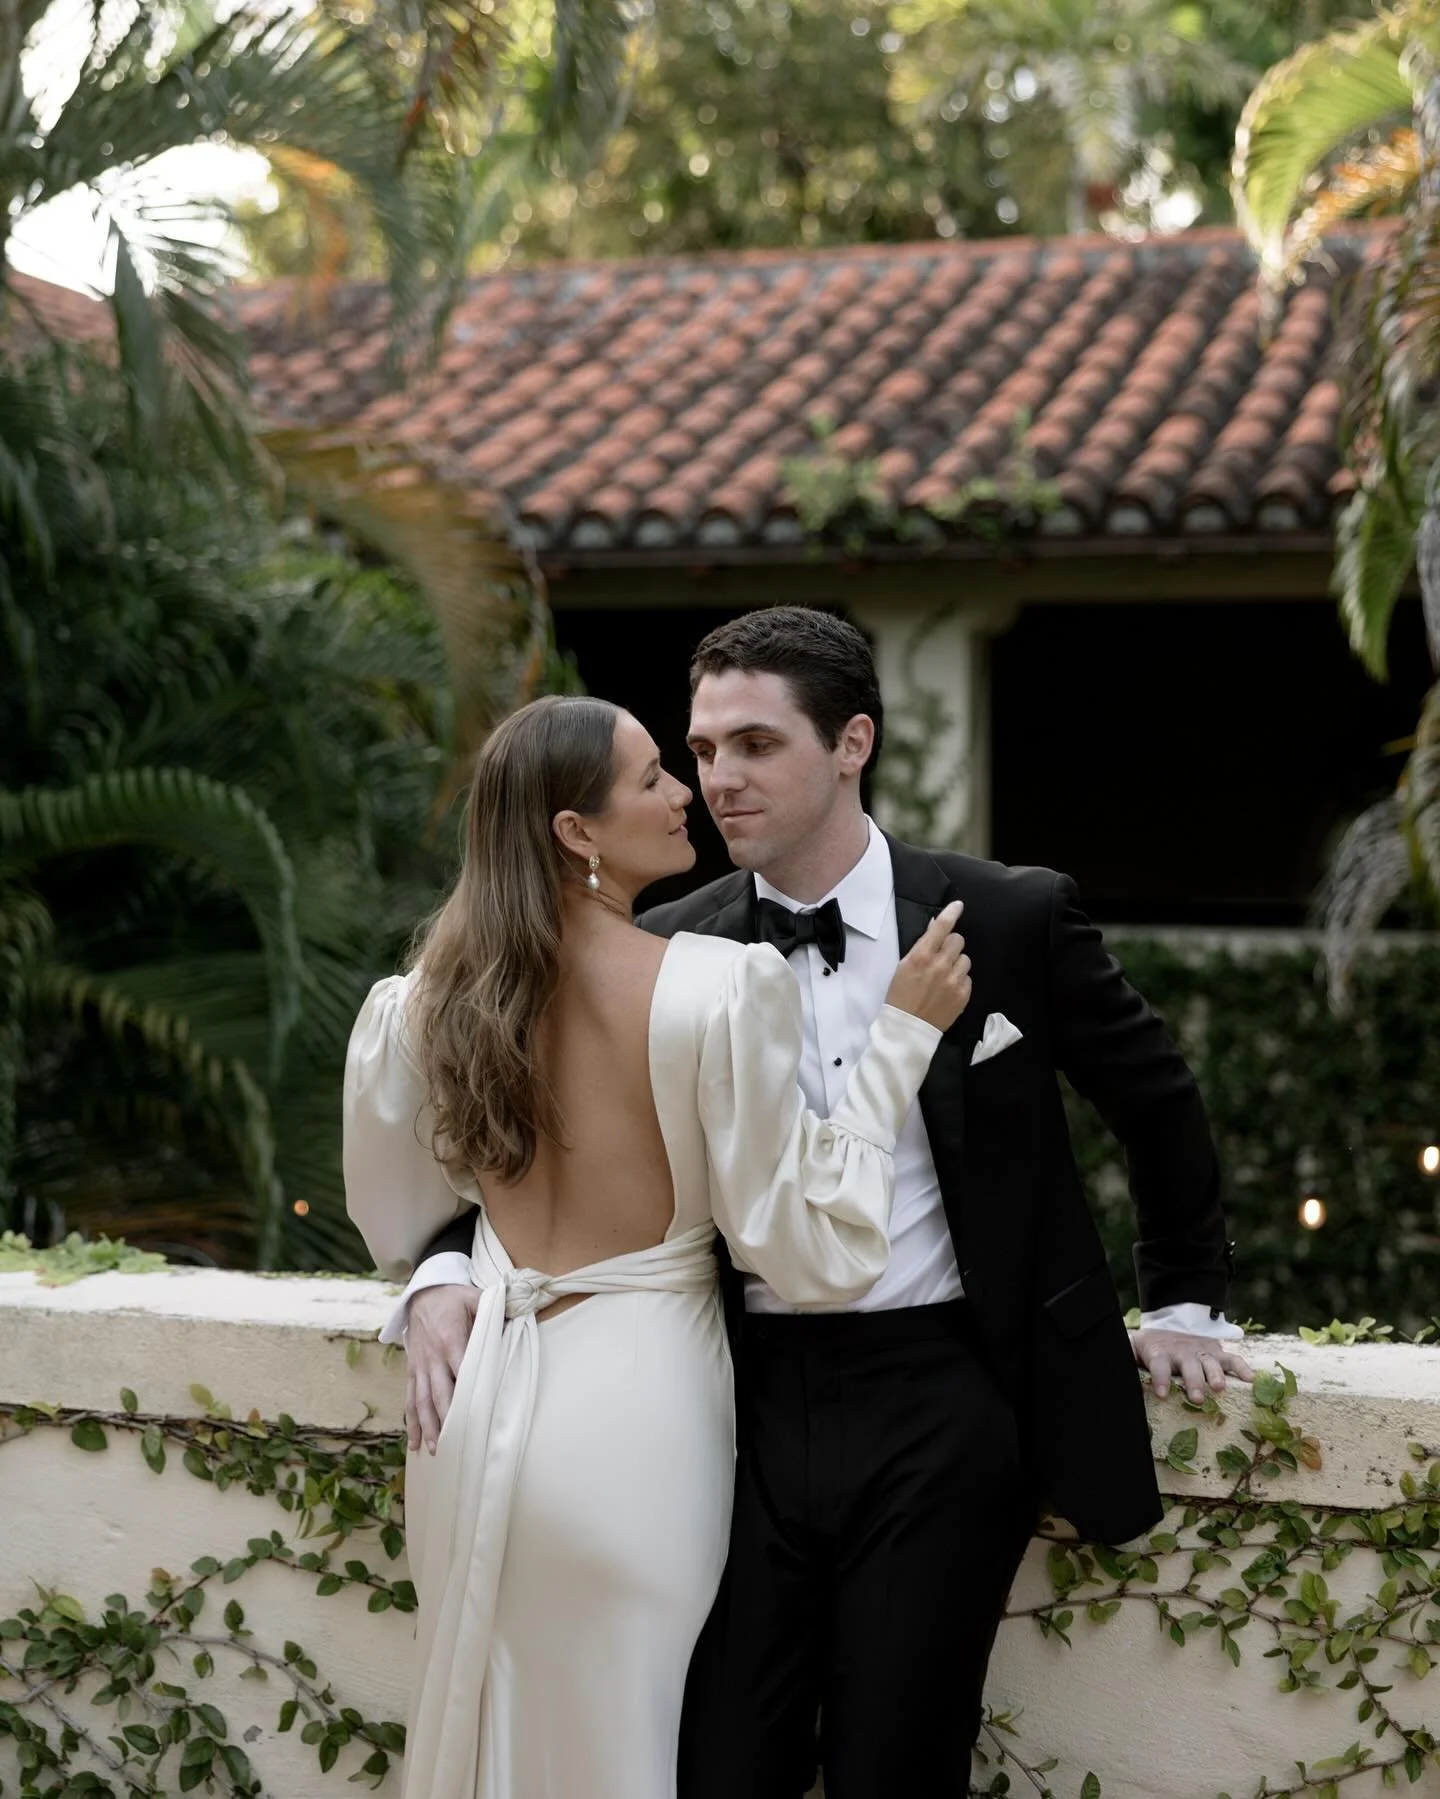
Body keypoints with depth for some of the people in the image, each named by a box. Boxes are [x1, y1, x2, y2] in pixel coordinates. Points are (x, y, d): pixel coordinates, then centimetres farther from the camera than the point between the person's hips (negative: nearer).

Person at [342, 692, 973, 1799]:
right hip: (631, 1406, -5)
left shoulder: (438, 998, -1)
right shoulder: (722, 986, -17)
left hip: (481, 1398, 5)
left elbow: (396, 1227, 13)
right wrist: (904, 1031, -7)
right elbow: (813, 1249, -13)